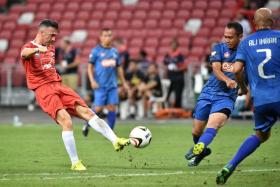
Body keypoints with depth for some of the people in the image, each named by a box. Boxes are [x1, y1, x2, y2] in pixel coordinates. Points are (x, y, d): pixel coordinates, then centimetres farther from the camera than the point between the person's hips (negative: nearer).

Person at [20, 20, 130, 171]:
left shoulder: (51, 48, 22)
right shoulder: (29, 47, -3)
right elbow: (25, 53, -30)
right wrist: (38, 49, -50)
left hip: (58, 86, 7)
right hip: (43, 90, -7)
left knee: (86, 111, -8)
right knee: (66, 121, -23)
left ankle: (115, 141, -13)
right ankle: (75, 163, -16)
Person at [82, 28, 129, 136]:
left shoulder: (114, 51, 12)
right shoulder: (96, 51, -1)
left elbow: (119, 68, 20)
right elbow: (90, 67, -2)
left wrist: (124, 82, 19)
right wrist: (92, 81, -14)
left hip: (112, 85, 4)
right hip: (100, 85, -4)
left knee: (112, 107, -2)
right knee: (99, 108, -7)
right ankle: (87, 125, 16)